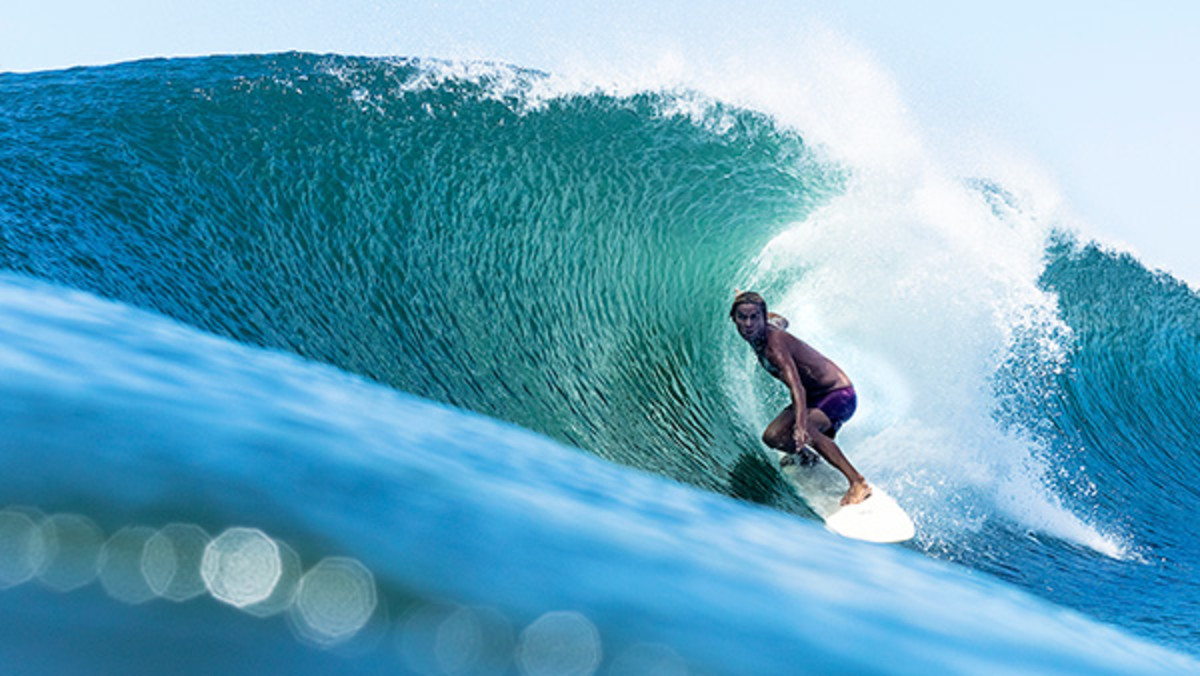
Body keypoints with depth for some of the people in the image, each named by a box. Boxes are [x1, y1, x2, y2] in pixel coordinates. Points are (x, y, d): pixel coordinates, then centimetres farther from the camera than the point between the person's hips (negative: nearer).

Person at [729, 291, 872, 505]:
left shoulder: (775, 344, -29)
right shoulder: (771, 325, -4)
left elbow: (797, 387, -43)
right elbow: (781, 320, 23)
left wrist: (801, 426, -57)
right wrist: (745, 301, 33)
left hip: (839, 395, -9)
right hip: (815, 397, 9)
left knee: (805, 429, -36)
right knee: (773, 437, -3)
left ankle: (858, 483, -34)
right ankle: (804, 455, 28)